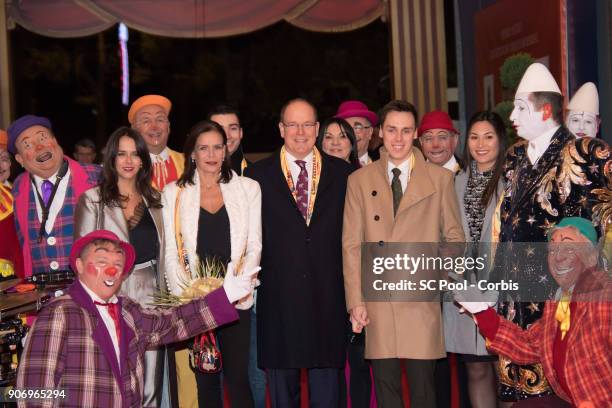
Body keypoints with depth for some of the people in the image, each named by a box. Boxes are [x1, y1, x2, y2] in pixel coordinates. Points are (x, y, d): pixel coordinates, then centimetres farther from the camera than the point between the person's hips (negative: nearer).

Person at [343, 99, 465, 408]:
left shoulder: (440, 179, 7)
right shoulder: (359, 180, 9)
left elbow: (454, 236, 11)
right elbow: (351, 244, 5)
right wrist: (355, 301, -2)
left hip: (421, 302, -1)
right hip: (376, 304, 1)